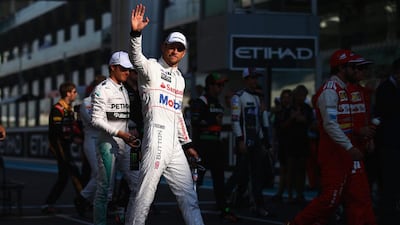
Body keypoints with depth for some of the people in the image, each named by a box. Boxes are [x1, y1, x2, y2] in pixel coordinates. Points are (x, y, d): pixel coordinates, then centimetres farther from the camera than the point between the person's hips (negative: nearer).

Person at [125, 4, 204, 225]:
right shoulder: (151, 67, 1)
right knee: (144, 194, -9)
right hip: (156, 140, -8)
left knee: (189, 196, 9)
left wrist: (187, 143, 24)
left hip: (175, 147, 8)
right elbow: (136, 58, -22)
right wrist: (136, 33, -40)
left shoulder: (180, 79, 23)